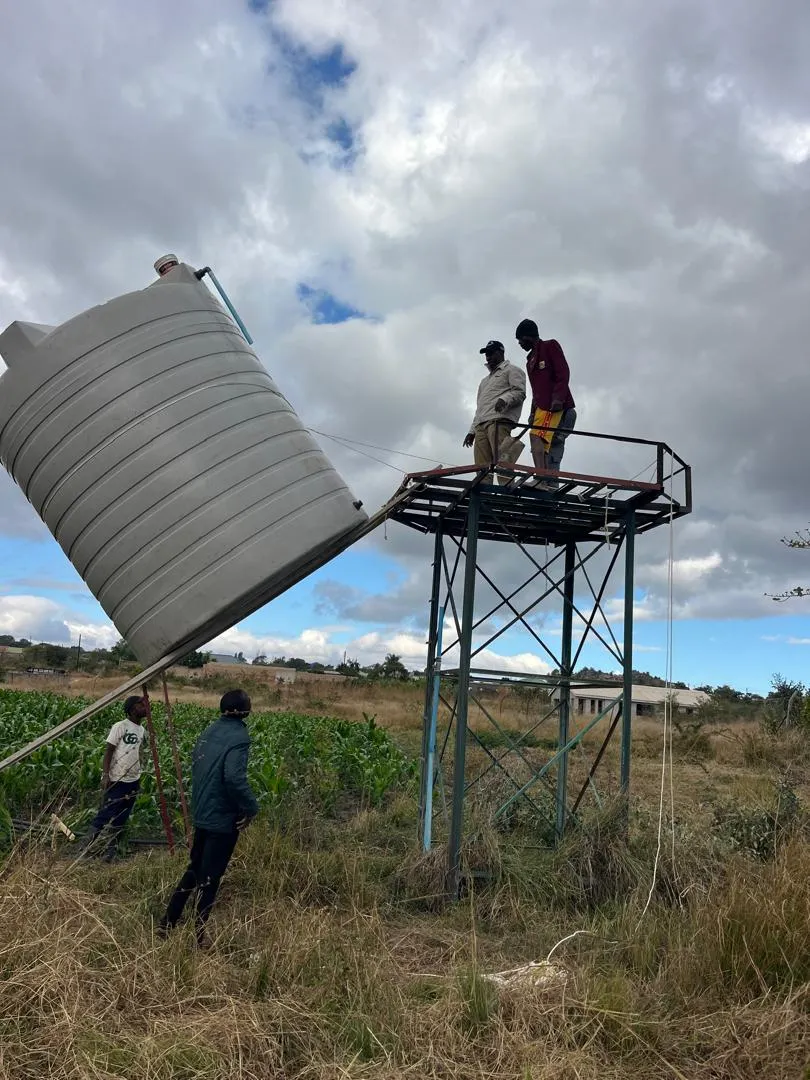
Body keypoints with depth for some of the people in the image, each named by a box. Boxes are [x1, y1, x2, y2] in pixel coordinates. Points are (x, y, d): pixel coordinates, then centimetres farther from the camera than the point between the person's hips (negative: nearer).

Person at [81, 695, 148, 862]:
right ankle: (89, 843, 17)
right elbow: (108, 751, -10)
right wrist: (105, 775, -16)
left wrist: (139, 773, 12)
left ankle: (110, 851, 18)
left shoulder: (143, 730, 8)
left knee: (121, 818, 10)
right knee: (106, 813, -1)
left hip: (133, 781, 6)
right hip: (117, 780, -6)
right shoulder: (120, 727, -11)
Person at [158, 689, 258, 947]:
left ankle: (167, 923, 27)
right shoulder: (238, 736, -20)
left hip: (202, 812, 8)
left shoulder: (210, 731, 5)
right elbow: (234, 777, -30)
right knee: (210, 877, 5)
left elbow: (195, 762, 13)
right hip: (223, 817, -7)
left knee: (194, 869, 22)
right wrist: (251, 808, -18)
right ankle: (198, 933, 15)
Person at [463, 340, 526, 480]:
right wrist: (472, 430, 24)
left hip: (499, 420, -7)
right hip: (480, 425, 7)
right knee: (481, 467, -8)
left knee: (502, 462, -22)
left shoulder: (511, 370, 16)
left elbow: (520, 392, -1)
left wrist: (505, 399, -21)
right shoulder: (485, 380, 39)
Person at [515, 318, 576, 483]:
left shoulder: (550, 346, 8)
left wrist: (558, 398, -18)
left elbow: (563, 373, -5)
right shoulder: (531, 360, 31)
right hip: (541, 407, 9)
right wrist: (532, 412, 17)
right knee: (551, 447, -1)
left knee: (536, 437, -26)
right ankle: (551, 484, -7)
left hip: (556, 405, -9)